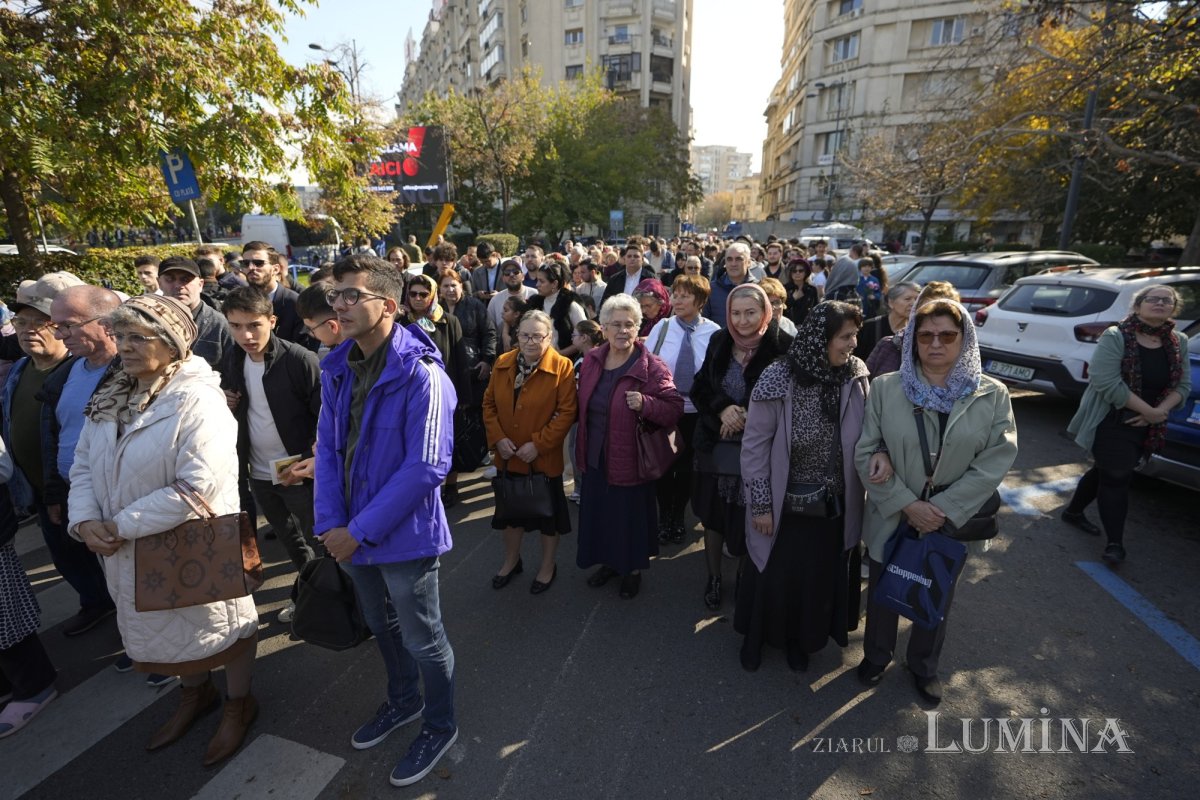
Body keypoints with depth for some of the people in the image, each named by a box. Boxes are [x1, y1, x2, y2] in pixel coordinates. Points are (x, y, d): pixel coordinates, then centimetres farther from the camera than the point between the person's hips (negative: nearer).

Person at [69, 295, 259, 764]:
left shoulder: (198, 401, -23)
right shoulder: (109, 399, 3)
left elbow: (196, 486, -29)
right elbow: (84, 465, 5)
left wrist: (123, 526, -22)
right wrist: (85, 520, -12)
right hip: (128, 550, 8)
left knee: (218, 621, 13)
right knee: (163, 624, 25)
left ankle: (238, 703, 37)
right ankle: (195, 693, 50)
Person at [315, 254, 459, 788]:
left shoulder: (421, 374, -22)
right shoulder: (337, 369, 0)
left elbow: (426, 467, -24)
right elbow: (328, 447, 4)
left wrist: (360, 529, -19)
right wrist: (331, 523, -7)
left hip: (404, 535, -7)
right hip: (352, 533, 7)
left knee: (422, 640, 12)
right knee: (381, 627, 26)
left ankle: (440, 727, 39)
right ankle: (403, 701, 52)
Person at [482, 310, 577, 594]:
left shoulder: (562, 367, -13)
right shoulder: (503, 363, 0)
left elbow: (566, 413, -16)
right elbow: (489, 403, 5)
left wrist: (538, 444, -19)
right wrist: (497, 438, -9)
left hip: (545, 457, -4)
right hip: (508, 456, 4)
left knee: (548, 510, 13)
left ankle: (548, 566, 36)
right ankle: (511, 560, 45)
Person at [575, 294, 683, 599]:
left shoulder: (651, 366, -16)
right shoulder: (592, 360, 2)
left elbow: (674, 409, -17)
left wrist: (644, 404, -33)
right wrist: (582, 448, 6)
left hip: (630, 458, -5)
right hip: (595, 457, 5)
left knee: (631, 515, 11)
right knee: (600, 512, 19)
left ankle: (633, 569, 36)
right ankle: (610, 562, 43)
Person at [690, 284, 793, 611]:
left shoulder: (783, 347, -12)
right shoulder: (719, 341, 1)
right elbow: (700, 387, 4)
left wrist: (749, 418, -18)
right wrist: (722, 408, -15)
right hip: (715, 446, 4)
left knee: (750, 520, 8)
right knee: (713, 516, 15)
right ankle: (713, 577, 38)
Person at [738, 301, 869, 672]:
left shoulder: (856, 377, -8)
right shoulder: (778, 379, -18)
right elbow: (755, 445, -13)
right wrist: (760, 504, -11)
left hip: (835, 504, 3)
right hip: (784, 503, -3)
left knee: (820, 578, 19)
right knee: (772, 575, 14)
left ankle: (800, 638, 46)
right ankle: (756, 636, 42)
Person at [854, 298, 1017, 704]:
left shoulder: (992, 396, -5)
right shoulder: (885, 388, -8)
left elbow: (996, 460, -9)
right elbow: (866, 452, -10)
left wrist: (946, 510, -17)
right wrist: (907, 504, -18)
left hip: (952, 524, 1)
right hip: (891, 519, -1)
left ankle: (924, 666, 47)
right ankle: (876, 656, 45)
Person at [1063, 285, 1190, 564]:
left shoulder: (1179, 343, 5)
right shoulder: (1115, 337, -14)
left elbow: (1183, 385, 5)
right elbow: (1107, 383, -22)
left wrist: (1160, 411, -13)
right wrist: (1149, 411, -19)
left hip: (1147, 426, 6)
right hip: (1112, 422, -6)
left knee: (1105, 472, 17)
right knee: (1116, 478, -3)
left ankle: (1073, 512, 36)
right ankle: (1115, 542, 5)